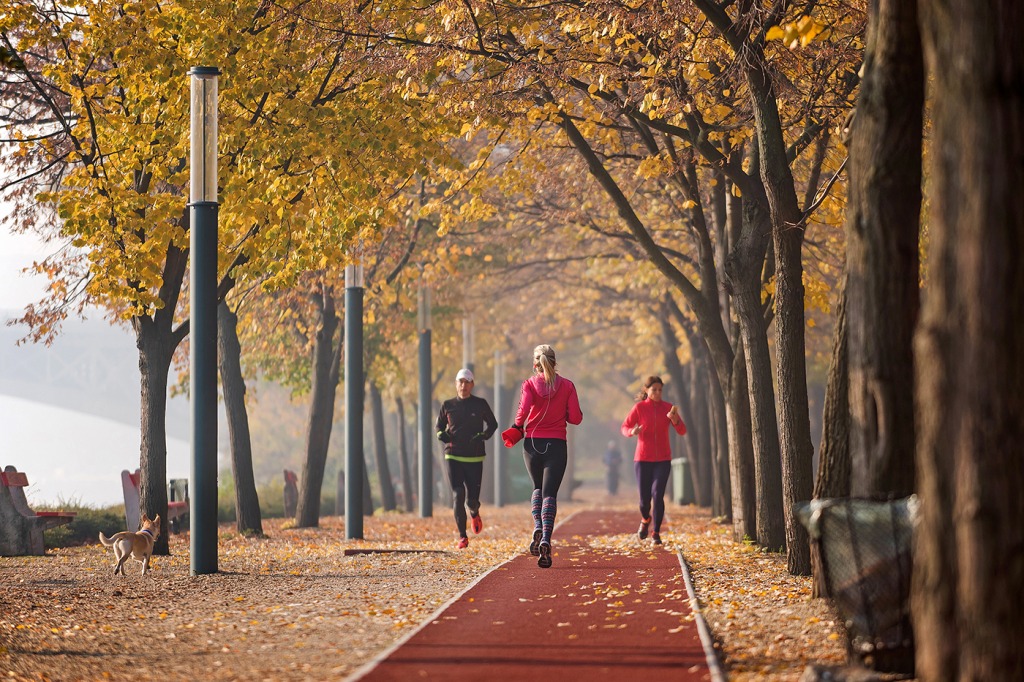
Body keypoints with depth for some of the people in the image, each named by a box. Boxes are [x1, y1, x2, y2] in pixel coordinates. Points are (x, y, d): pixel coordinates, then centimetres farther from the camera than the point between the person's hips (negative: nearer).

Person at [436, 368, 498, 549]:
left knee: (472, 499, 0)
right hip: (453, 456, 0)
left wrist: (482, 436, -8)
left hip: (474, 458, 0)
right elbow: (439, 425, 18)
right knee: (458, 495, -13)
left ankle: (474, 513, 39)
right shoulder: (447, 405, 4)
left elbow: (493, 424, 11)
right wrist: (442, 435, -5)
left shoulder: (480, 404, 1)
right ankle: (462, 536, -4)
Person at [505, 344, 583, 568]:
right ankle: (546, 538, -20)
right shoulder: (567, 385, 1)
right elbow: (575, 418, -3)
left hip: (533, 443, 1)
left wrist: (517, 427, 1)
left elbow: (523, 410, -17)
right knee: (550, 493, -1)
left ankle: (538, 527, -3)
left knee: (537, 488, 21)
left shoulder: (530, 384, -1)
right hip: (556, 444, -1)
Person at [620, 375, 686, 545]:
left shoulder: (668, 407, 1)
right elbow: (625, 427, 3)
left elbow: (682, 431, -3)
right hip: (643, 459, 0)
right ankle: (645, 519, 34)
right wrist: (632, 431, -20)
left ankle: (656, 533, -6)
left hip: (662, 460, 0)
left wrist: (674, 418, -23)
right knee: (644, 498, -1)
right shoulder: (639, 408, -2)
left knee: (657, 494, -17)